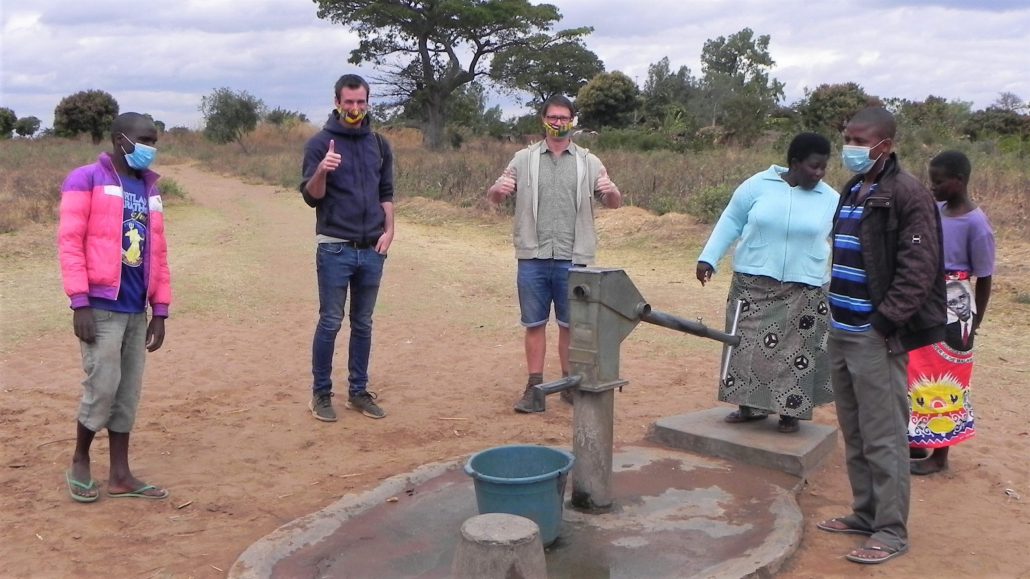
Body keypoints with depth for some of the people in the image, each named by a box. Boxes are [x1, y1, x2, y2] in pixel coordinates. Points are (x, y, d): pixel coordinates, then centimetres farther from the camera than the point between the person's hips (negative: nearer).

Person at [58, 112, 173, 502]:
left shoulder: (149, 189, 15)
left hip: (136, 309, 6)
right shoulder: (86, 180, -3)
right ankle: (79, 463, 18)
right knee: (103, 386, -4)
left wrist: (160, 309, 12)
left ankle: (120, 476, 17)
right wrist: (79, 302, -15)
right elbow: (69, 241, -9)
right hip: (101, 306, -6)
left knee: (129, 392, 8)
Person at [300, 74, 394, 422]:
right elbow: (311, 197, -7)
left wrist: (388, 230, 1)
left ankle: (359, 391, 21)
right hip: (334, 249, -4)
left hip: (372, 250, 4)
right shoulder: (320, 143, -3)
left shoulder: (379, 144, 10)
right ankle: (321, 393, 13)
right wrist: (321, 171, -26)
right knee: (330, 322, 1)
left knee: (363, 324, 10)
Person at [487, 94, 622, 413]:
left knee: (570, 323, 9)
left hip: (573, 258, 0)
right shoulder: (524, 159, 7)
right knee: (534, 323, 6)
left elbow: (613, 203, 8)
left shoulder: (588, 162, 8)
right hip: (533, 257, 0)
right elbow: (494, 196, 7)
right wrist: (499, 189, -18)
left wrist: (611, 191, -17)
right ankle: (534, 386, 14)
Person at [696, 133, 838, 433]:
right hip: (753, 283, 0)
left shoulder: (831, 200, 1)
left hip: (803, 290, 0)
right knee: (749, 344, 5)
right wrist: (708, 258, -3)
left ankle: (790, 411, 16)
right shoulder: (758, 185, -4)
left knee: (796, 349, 4)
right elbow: (731, 222, 2)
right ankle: (751, 406, 18)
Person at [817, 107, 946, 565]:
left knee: (883, 437, -1)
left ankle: (891, 531, 10)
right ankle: (865, 514, 28)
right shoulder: (852, 191, 14)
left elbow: (918, 269, -15)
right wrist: (837, 314, 14)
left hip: (875, 337, -8)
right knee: (854, 434, 16)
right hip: (842, 332, 8)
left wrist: (885, 322, -17)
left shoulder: (907, 194, -11)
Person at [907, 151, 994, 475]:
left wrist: (973, 325, -4)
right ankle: (917, 441, 31)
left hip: (952, 316, -7)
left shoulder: (976, 224, -17)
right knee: (919, 377, 16)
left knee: (943, 383, 4)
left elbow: (983, 280, -9)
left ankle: (939, 455, 17)